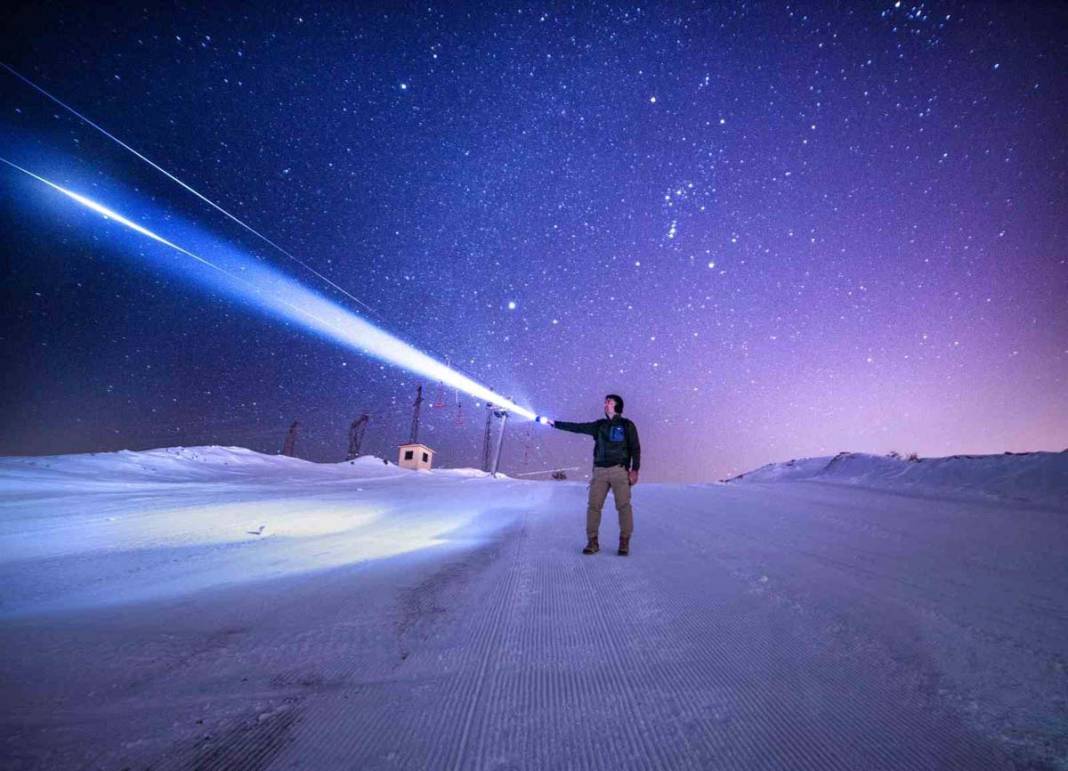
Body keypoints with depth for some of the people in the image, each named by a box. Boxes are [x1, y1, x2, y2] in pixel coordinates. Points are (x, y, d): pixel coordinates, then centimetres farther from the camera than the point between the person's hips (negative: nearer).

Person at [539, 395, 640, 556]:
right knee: (593, 506, -1)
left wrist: (634, 469, -10)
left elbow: (635, 448, 2)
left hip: (620, 470, -3)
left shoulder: (627, 425, 7)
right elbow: (576, 427, 15)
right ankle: (592, 541, 6)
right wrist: (553, 423, 11)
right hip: (600, 471, 4)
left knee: (623, 506, -6)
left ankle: (624, 542, 5)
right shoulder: (599, 425, 17)